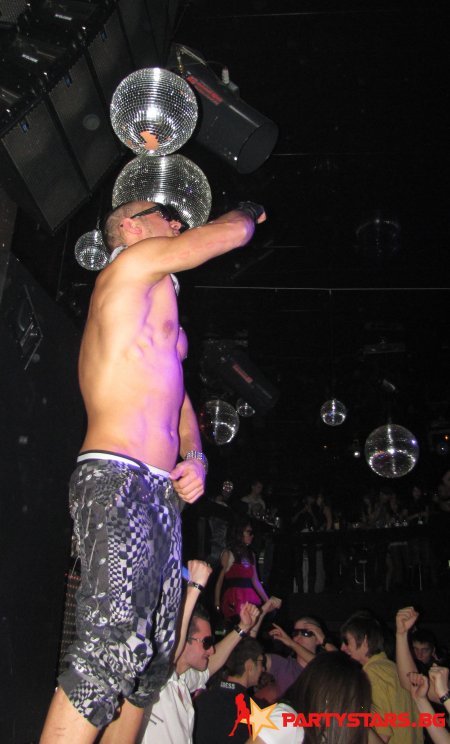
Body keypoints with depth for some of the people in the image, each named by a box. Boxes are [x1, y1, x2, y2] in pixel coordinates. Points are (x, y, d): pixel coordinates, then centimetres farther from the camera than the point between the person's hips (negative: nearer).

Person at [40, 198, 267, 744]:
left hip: (162, 495, 10)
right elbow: (233, 232, 2)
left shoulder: (165, 323, 29)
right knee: (113, 648, -19)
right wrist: (248, 210, 27)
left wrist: (196, 459, 11)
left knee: (152, 661, 10)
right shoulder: (132, 261, 2)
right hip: (117, 481, -10)